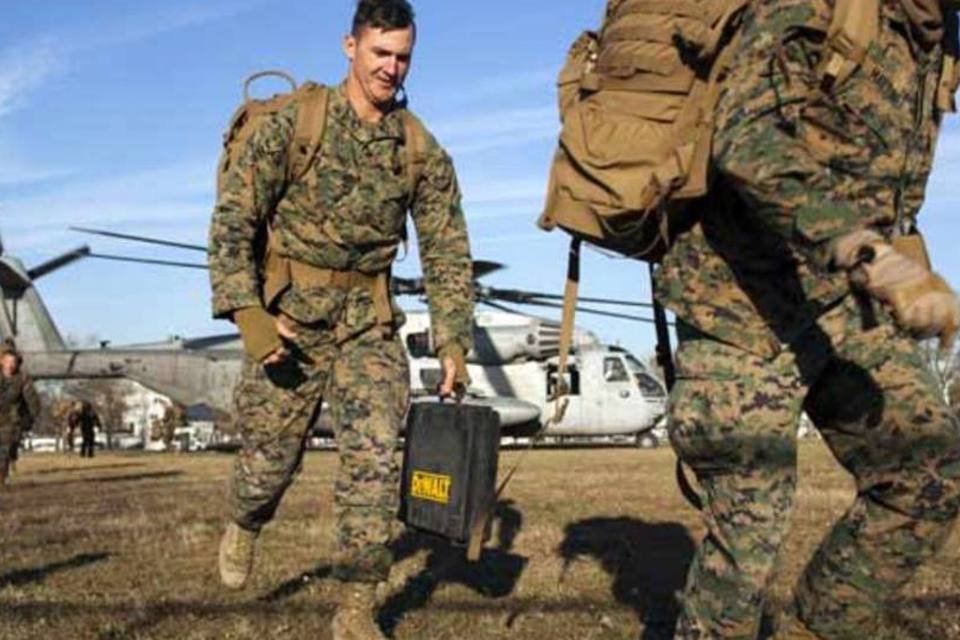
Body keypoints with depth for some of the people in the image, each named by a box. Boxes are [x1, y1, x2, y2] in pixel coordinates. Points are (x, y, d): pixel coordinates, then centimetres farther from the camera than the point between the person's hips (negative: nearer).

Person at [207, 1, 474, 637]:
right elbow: (232, 220, -9)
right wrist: (247, 313, -19)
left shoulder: (423, 152, 1)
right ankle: (245, 528, 44)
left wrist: (453, 344, -5)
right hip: (287, 321, -2)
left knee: (374, 457, -9)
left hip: (369, 324, 2)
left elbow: (448, 253, 3)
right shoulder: (292, 126, -7)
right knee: (269, 458, 8)